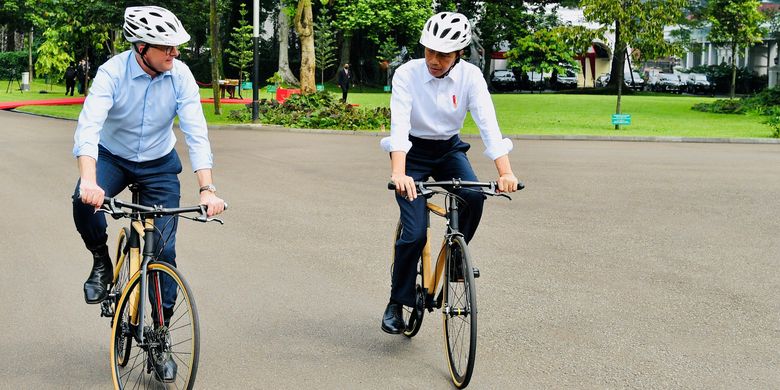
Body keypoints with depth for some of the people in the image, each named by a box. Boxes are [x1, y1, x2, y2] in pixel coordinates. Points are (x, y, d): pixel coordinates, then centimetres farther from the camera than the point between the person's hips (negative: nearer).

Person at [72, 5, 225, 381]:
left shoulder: (180, 75, -21)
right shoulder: (113, 73, -26)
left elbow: (196, 133, -24)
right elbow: (88, 127, -37)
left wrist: (207, 188, -37)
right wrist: (88, 180, -54)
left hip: (159, 164, 1)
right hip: (112, 156, -1)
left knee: (163, 249, -4)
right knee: (84, 202, -33)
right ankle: (101, 261, -2)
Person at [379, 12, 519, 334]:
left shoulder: (470, 76, -16)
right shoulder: (407, 74, -21)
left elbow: (488, 124, -25)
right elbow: (399, 126, -32)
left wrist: (505, 172, -38)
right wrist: (398, 173, -48)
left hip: (449, 150, 2)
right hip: (413, 152, -2)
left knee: (474, 196, -28)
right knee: (415, 233, -14)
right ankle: (396, 302, 6)